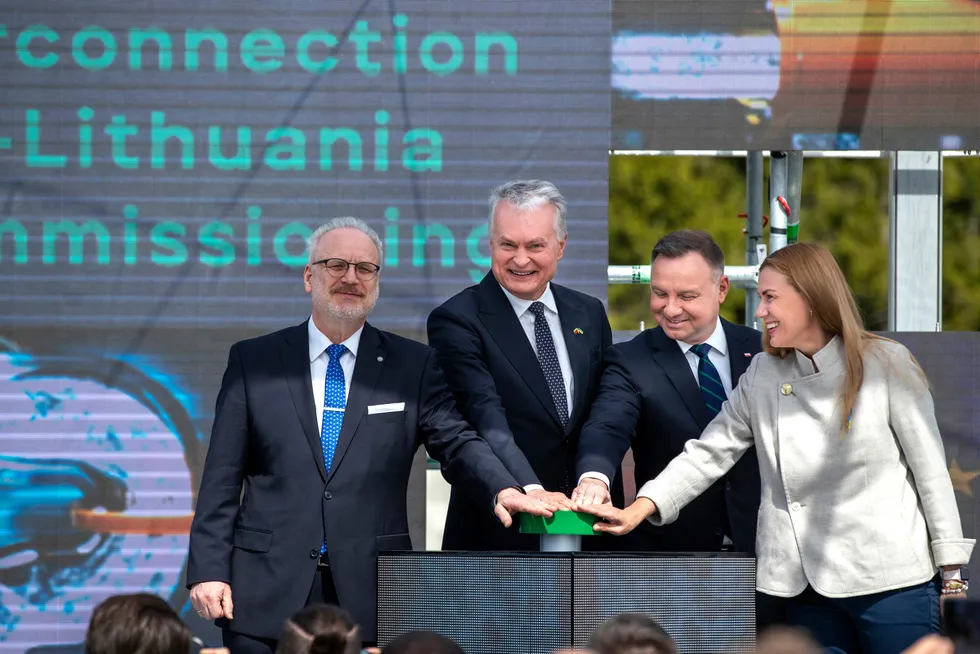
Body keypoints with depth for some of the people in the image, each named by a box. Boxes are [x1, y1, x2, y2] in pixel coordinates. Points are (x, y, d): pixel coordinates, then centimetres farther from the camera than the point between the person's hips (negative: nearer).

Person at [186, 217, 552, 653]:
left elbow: (457, 443, -2)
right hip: (268, 596, 0)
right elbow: (221, 481, 7)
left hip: (371, 600, 0)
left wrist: (502, 490, -23)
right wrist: (208, 570, -2)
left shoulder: (413, 366, 10)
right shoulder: (252, 361, 9)